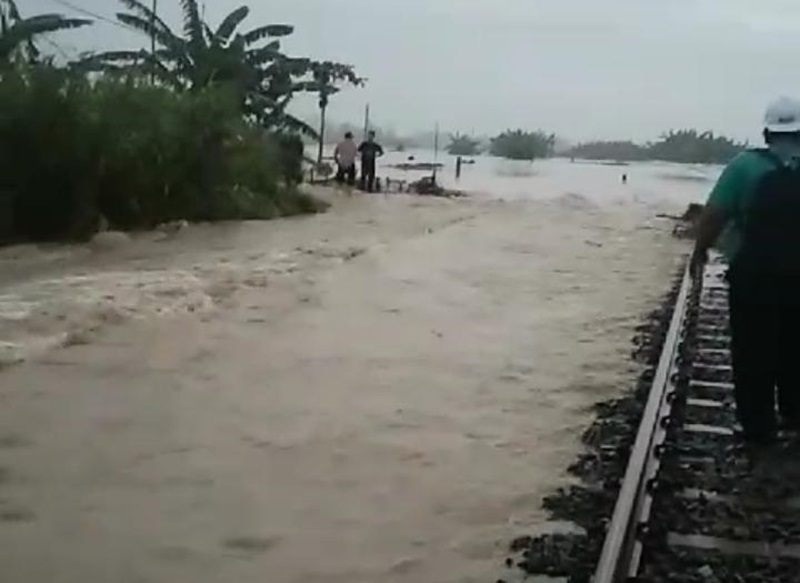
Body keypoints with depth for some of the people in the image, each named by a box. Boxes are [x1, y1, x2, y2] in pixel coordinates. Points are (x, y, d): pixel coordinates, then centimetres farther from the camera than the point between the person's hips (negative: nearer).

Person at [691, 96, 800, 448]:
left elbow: (715, 214, -13)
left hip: (754, 274, -4)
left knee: (753, 352, 6)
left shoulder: (746, 165, -9)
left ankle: (759, 427, 10)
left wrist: (700, 250, 0)